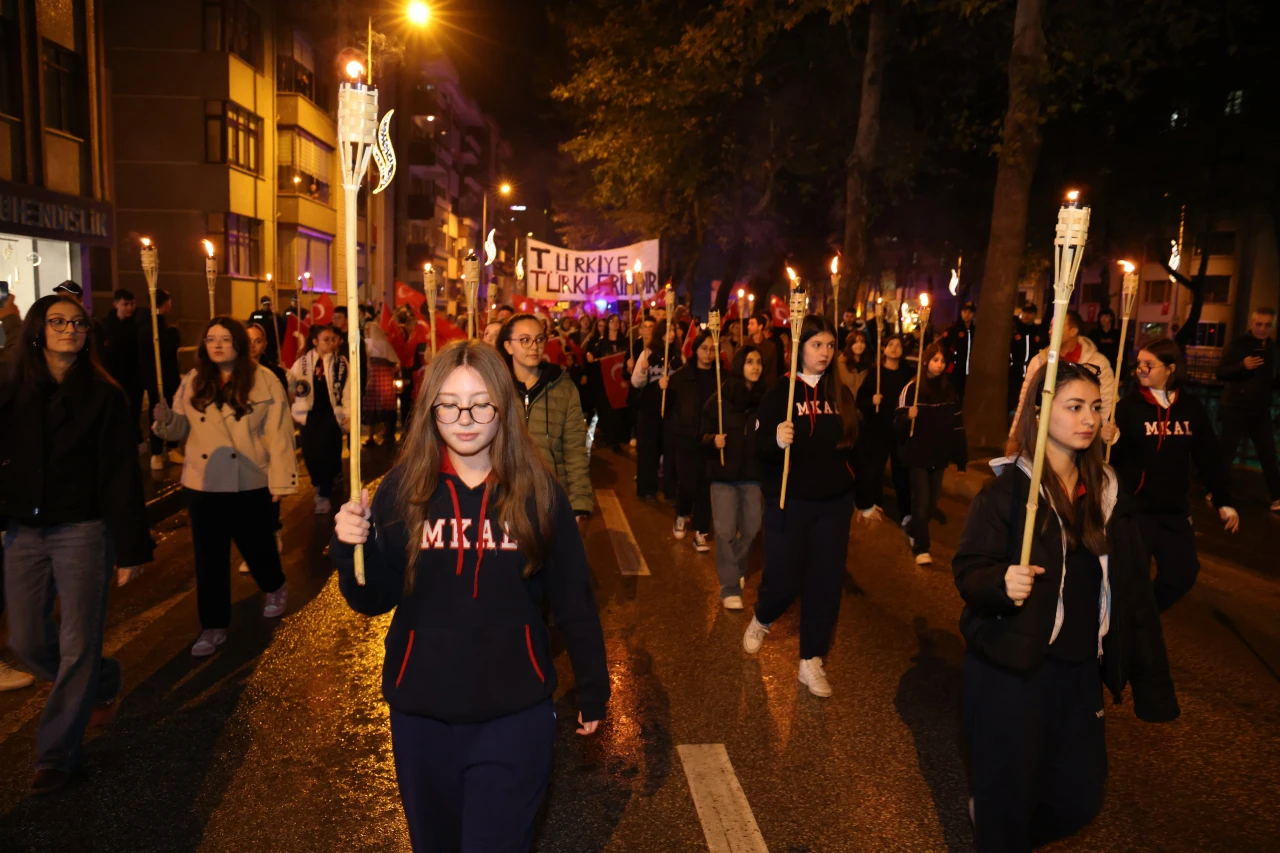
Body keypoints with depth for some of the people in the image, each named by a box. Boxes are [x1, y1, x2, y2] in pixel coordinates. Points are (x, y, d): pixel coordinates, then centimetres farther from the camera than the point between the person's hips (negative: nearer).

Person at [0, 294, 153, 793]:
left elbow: (121, 476, -8)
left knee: (77, 648, 2)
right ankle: (103, 683, 38)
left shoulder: (103, 396, -6)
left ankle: (57, 753, 19)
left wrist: (132, 548, -9)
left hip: (83, 532, -4)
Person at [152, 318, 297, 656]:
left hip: (251, 485, -3)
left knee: (256, 546, 13)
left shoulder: (264, 380, -9)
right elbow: (184, 428, 8)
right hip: (204, 485, 3)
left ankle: (275, 588, 44)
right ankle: (213, 626, 19)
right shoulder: (193, 381, 3)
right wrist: (166, 420, -16)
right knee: (208, 558, 7)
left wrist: (280, 480, -11)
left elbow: (278, 434, -9)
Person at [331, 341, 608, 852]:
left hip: (515, 712, -2)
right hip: (420, 709, 2)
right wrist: (351, 547, -20)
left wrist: (592, 690, 4)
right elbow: (374, 600, -1)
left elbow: (573, 599, -2)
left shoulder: (537, 491, -9)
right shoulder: (404, 488, -6)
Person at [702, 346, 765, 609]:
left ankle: (737, 570, 36)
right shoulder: (720, 399, -3)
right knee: (725, 532, -3)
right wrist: (713, 441, -22)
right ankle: (730, 587, 5)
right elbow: (704, 437, 0)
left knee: (750, 529, 10)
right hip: (724, 474, -1)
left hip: (754, 474, 2)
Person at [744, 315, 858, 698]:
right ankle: (760, 620, 36)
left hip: (834, 504, 4)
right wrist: (776, 441, -33)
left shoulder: (842, 394, 5)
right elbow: (759, 448, -9)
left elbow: (853, 448, 12)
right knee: (784, 581, 1)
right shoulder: (779, 392, -6)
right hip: (788, 503, -3)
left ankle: (811, 662, 20)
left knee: (825, 584, 6)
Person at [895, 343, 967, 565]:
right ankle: (921, 548, 4)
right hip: (918, 455, -5)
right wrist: (908, 416, -34)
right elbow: (898, 422, -11)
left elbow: (957, 424, 8)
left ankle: (913, 530, 37)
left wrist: (961, 458, 6)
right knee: (922, 502, -4)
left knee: (932, 502, 14)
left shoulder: (949, 390, 5)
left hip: (939, 455, 5)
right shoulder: (912, 388, -8)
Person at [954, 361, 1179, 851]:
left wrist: (1151, 680, 7)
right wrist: (1000, 583, -35)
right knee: (1008, 799, 5)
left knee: (1079, 800, 13)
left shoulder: (1105, 492, 4)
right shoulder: (1006, 489, -11)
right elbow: (967, 570, -12)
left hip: (1081, 670, 5)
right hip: (1012, 669, -5)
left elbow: (1132, 588, 7)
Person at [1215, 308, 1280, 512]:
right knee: (1226, 453, 1)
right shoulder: (1238, 345, -8)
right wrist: (1242, 365, -29)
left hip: (1261, 410, 5)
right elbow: (1220, 373, -14)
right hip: (1236, 409, -5)